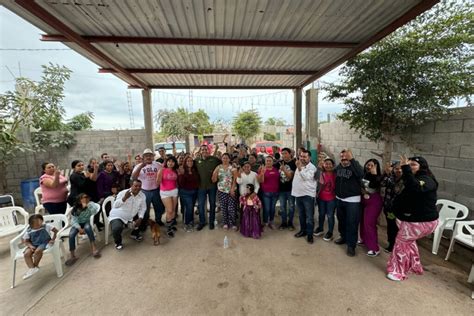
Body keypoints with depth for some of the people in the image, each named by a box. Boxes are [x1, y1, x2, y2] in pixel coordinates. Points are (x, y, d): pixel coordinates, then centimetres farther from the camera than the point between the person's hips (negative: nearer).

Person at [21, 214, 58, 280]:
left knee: (38, 251, -32)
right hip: (33, 245, 4)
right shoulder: (28, 231, 3)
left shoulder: (46, 226, -5)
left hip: (44, 243, -4)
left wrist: (53, 239, -12)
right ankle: (31, 268, -21)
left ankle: (35, 266, -10)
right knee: (26, 254, -25)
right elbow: (26, 241, 9)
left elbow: (56, 231, -3)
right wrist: (30, 246, -11)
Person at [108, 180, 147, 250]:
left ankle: (135, 233, 26)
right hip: (118, 216, -5)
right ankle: (118, 242, 4)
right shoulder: (123, 193, -21)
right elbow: (115, 206, -31)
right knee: (117, 228, -32)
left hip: (132, 216, 6)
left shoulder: (142, 195, -8)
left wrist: (140, 218, -12)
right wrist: (124, 198, -45)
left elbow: (142, 208, 0)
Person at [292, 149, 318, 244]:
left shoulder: (312, 167, -11)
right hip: (298, 194, 7)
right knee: (301, 215, 18)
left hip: (308, 195, -7)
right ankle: (303, 230, 32)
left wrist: (300, 168, -34)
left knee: (309, 216, 2)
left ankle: (310, 234, 14)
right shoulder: (298, 166, 11)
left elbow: (307, 177, -28)